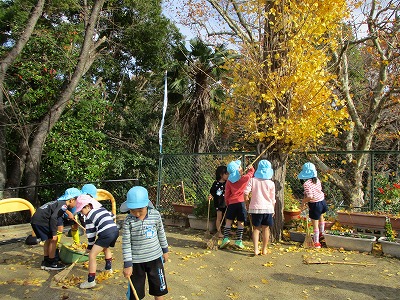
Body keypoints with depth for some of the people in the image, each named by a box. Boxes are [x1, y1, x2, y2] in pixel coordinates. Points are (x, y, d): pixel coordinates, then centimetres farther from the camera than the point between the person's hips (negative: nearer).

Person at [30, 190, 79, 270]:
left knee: (49, 239, 19)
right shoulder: (63, 205, -11)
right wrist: (54, 233, -19)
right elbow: (53, 217, -21)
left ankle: (45, 262, 26)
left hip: (35, 219, 10)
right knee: (53, 239, -2)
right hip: (40, 220, -10)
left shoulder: (60, 202, 17)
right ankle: (51, 263, 7)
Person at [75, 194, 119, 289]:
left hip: (106, 234, -9)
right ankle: (108, 268, 49)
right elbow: (111, 216, 29)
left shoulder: (89, 217, 3)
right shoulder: (102, 208, 21)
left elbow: (91, 234, 5)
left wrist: (89, 247, 17)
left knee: (92, 255, -2)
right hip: (115, 230, 9)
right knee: (106, 248, 37)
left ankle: (91, 281, -4)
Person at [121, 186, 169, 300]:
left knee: (159, 289, 16)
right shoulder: (128, 221, -15)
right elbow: (126, 244, -11)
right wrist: (127, 264, -11)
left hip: (155, 257, 2)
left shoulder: (155, 215, -8)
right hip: (136, 261, -2)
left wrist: (165, 250, 14)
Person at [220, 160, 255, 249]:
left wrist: (227, 203, 17)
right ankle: (238, 241, 8)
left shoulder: (229, 181, 2)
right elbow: (251, 172, 15)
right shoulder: (245, 178, -4)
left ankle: (226, 238, 1)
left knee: (228, 221, 10)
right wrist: (251, 168, 34)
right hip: (241, 202, -1)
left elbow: (227, 194, 5)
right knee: (241, 222, 7)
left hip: (231, 203, 1)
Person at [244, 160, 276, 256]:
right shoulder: (271, 183, -4)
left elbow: (246, 193, -11)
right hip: (268, 208, 0)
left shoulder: (252, 180, -5)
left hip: (255, 208, 0)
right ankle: (264, 249, 21)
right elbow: (273, 199, 2)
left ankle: (256, 250, 4)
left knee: (256, 228, 9)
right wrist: (273, 210, 15)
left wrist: (246, 199, 9)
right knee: (265, 228, 12)